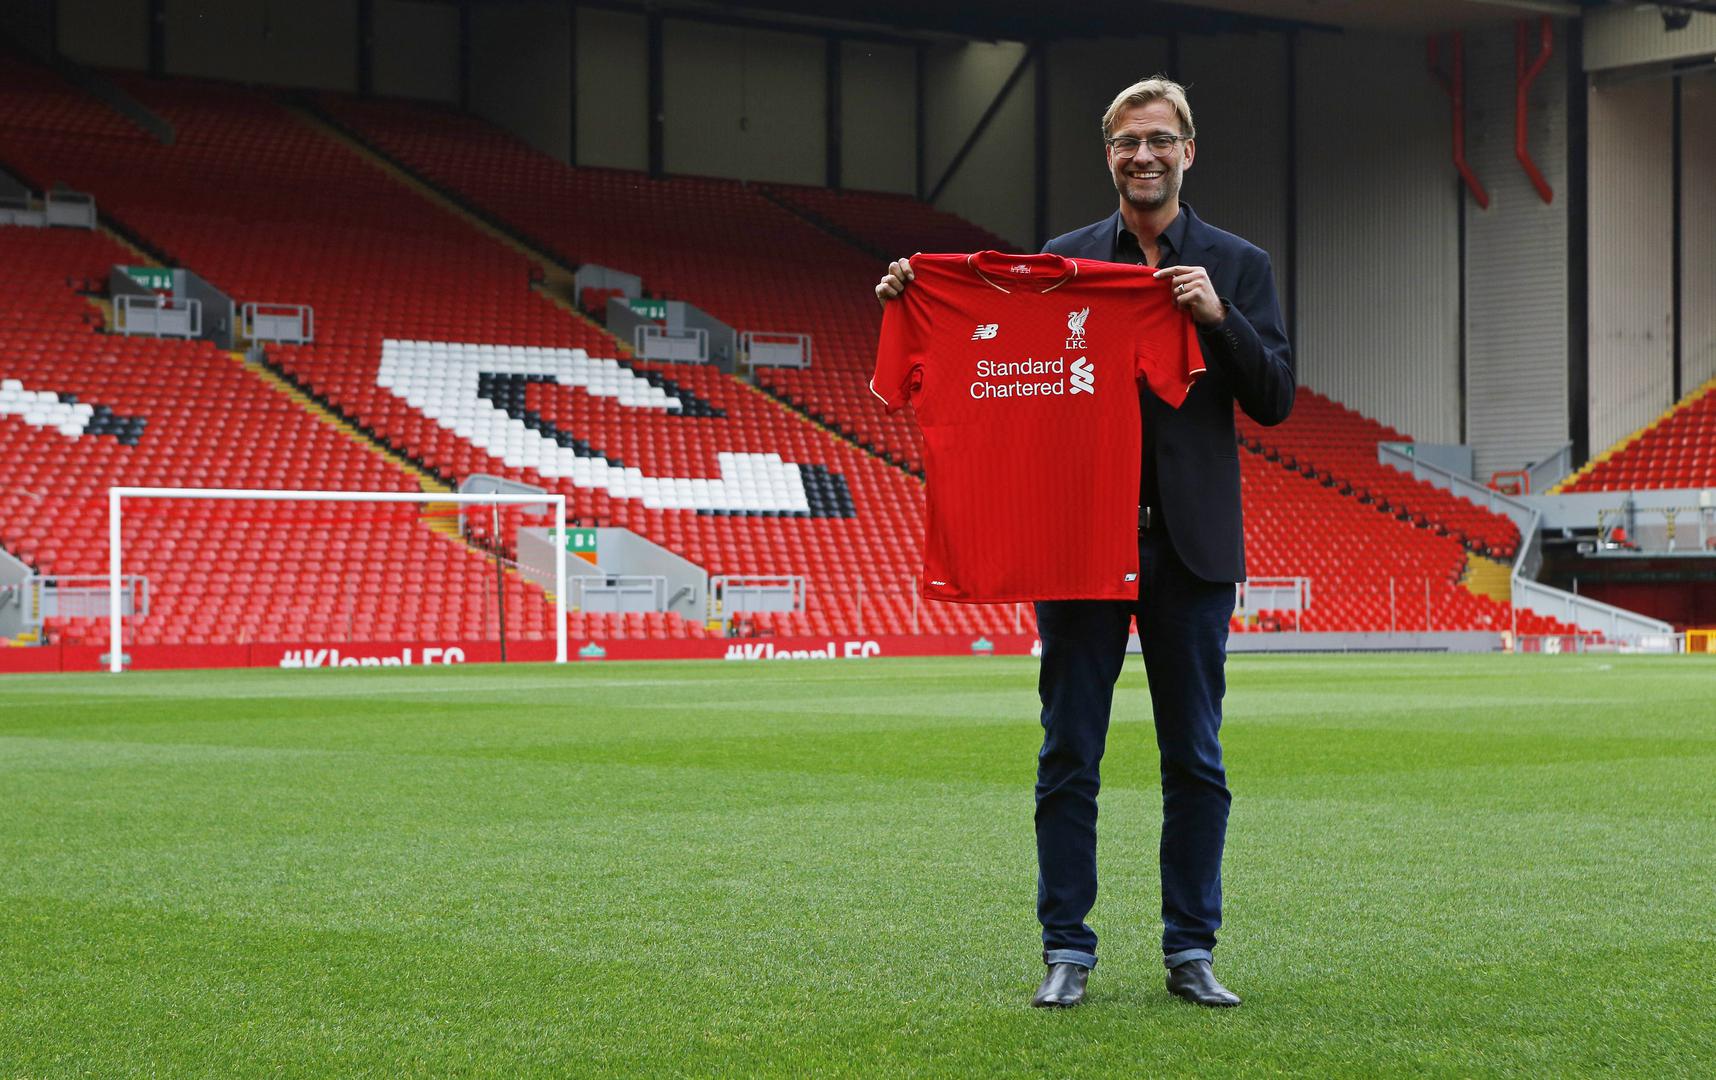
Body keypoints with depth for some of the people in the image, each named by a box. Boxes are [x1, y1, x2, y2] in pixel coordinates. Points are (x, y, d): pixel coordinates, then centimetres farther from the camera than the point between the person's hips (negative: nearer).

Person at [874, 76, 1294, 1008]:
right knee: (1069, 754, 2)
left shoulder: (1237, 267, 6)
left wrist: (1219, 316, -15)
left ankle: (1191, 950, 13)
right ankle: (1066, 948, 10)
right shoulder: (1060, 261, 9)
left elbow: (1275, 400, -1)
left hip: (1190, 543, 0)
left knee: (1194, 757, 5)